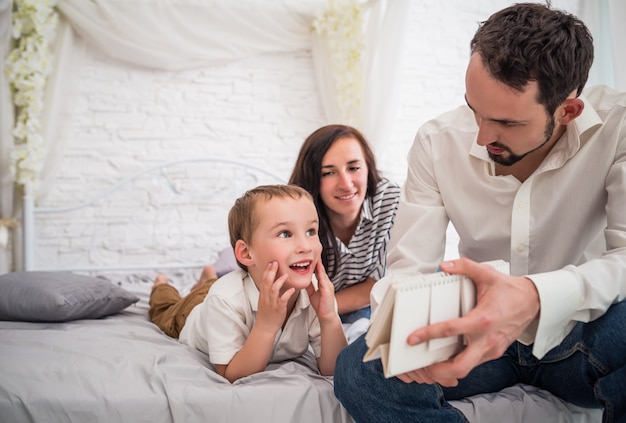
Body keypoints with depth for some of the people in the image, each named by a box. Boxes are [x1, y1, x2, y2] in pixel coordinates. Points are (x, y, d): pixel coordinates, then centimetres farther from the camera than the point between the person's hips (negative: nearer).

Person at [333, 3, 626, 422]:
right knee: (357, 367, -24)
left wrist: (535, 297, -44)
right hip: (481, 337, 3)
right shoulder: (437, 142, -10)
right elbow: (409, 266, -11)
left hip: (580, 339, -2)